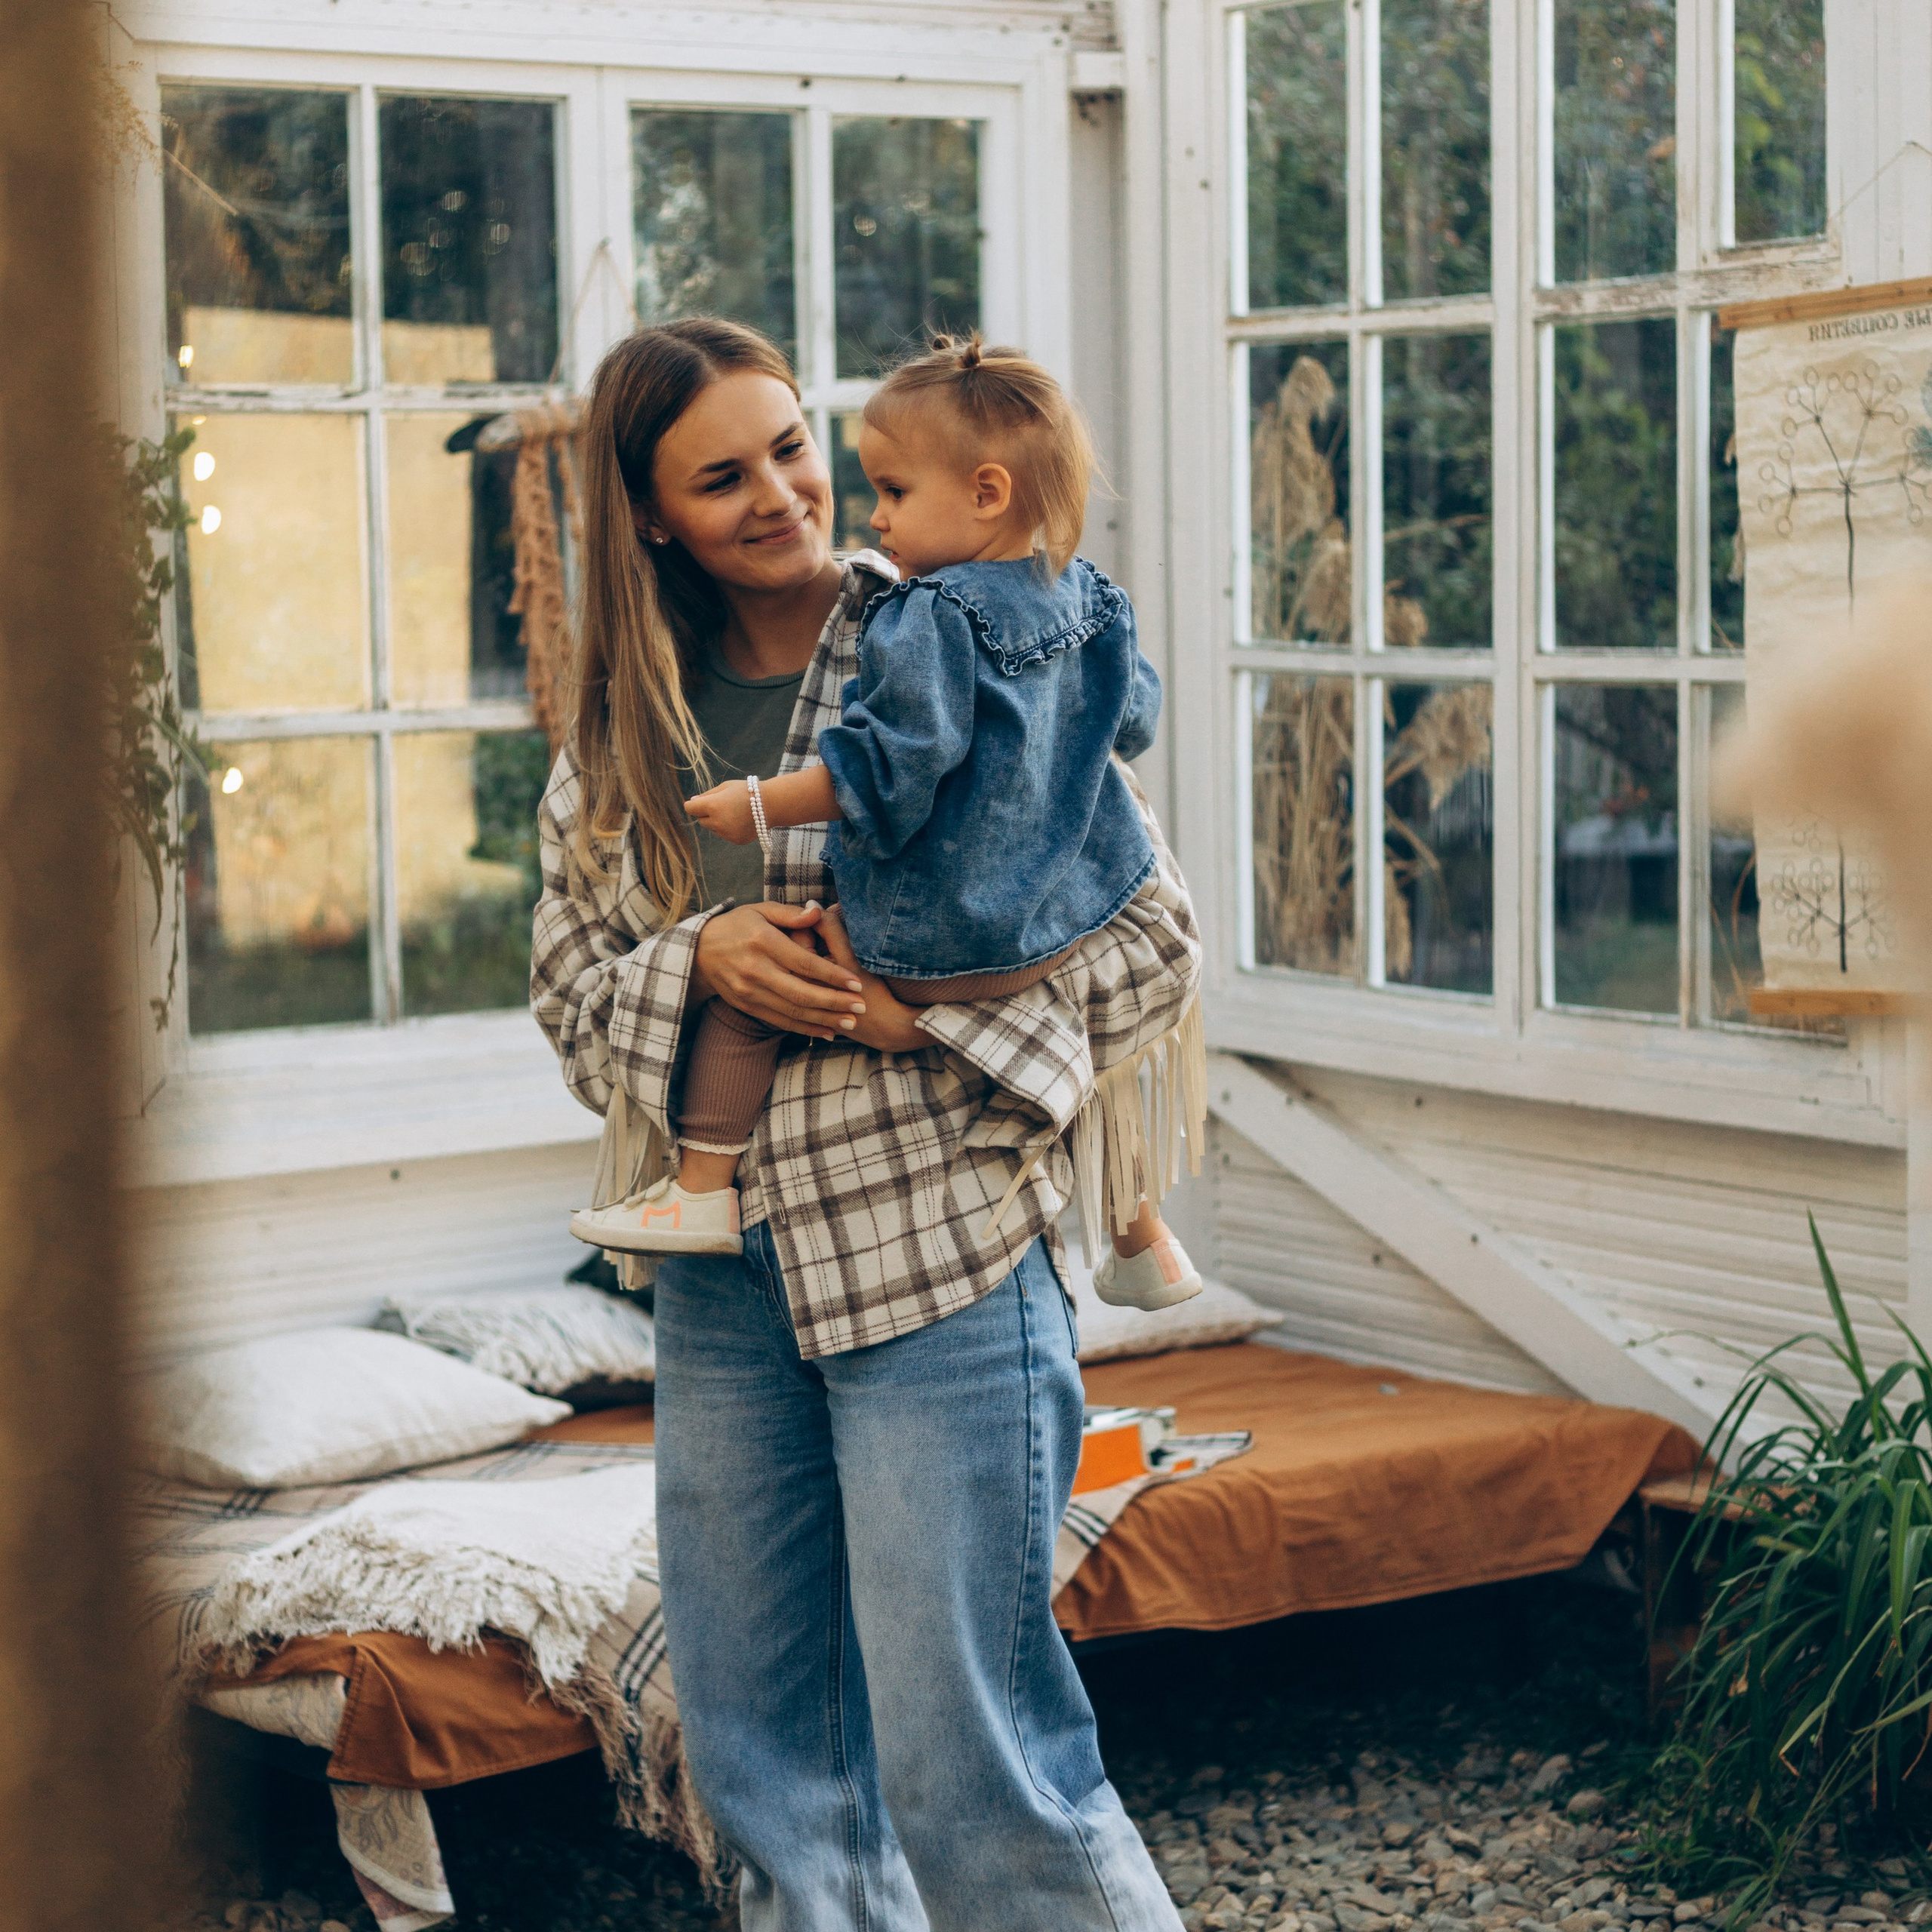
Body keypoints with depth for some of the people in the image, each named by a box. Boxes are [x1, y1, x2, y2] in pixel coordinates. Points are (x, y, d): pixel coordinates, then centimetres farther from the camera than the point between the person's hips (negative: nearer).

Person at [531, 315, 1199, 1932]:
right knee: (765, 1764, 14)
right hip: (722, 1276, 6)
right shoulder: (622, 728, 9)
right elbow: (569, 978, 10)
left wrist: (928, 999, -17)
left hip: (941, 1251, -5)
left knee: (969, 1769, -4)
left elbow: (1155, 938, -5)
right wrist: (701, 958, -10)